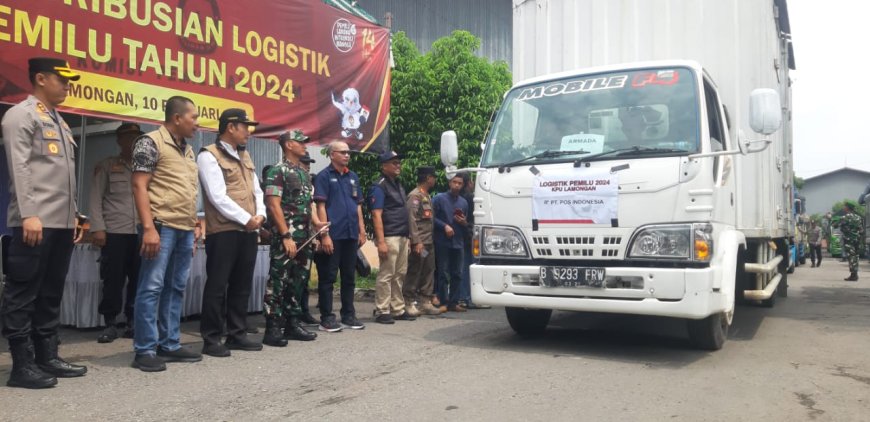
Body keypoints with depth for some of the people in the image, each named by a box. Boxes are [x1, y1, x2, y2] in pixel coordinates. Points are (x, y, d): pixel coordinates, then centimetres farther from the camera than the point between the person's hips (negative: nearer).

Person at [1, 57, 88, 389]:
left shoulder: (59, 122, 22)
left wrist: (73, 216, 17)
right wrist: (28, 214, -19)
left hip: (61, 223, 8)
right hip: (35, 222, -8)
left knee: (51, 294, 11)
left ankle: (47, 358, 18)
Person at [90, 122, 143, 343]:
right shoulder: (106, 166, 8)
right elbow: (96, 199, 2)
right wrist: (97, 228, -8)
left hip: (142, 232, 2)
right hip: (114, 232, -2)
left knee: (138, 279, 2)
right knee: (113, 280, -1)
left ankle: (133, 322, 13)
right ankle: (110, 324, 9)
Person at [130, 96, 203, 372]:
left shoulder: (188, 149, 18)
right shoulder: (151, 142, -6)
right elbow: (139, 186, -12)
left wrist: (194, 224, 17)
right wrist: (149, 228, -19)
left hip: (185, 230, 8)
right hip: (161, 226, -8)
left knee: (175, 289, 11)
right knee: (152, 288, -4)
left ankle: (170, 345, 18)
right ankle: (145, 351, 2)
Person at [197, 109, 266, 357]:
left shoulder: (244, 156, 19)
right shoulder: (209, 155, -6)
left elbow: (256, 190, 17)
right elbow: (218, 197, -14)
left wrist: (260, 215, -1)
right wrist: (246, 218, -12)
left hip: (248, 231, 8)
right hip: (223, 231, -8)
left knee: (242, 285, 11)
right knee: (217, 286, -3)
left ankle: (237, 335, 20)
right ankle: (211, 339, 6)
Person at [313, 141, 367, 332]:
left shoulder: (353, 177, 15)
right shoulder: (324, 176, -3)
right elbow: (321, 206, -9)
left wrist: (362, 231, 11)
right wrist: (325, 234, -15)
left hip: (351, 234, 6)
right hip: (333, 235, -6)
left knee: (349, 276, 11)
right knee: (328, 277, 0)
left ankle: (348, 315, 20)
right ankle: (326, 318, 7)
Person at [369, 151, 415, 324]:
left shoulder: (398, 185, 20)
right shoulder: (379, 186, -7)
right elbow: (376, 215, -15)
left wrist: (407, 236, 17)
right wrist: (381, 241, -22)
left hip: (402, 237, 9)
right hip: (389, 237, -9)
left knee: (400, 275, 11)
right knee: (386, 275, -6)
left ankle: (398, 309, 19)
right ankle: (382, 311, 0)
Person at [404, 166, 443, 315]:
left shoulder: (427, 197, 20)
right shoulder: (414, 196, -9)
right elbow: (412, 219, -17)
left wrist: (431, 241, 15)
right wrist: (416, 241, -22)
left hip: (429, 243, 9)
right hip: (419, 243, -9)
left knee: (428, 273, 10)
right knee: (414, 273, -4)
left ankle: (425, 302, 15)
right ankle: (409, 302, 3)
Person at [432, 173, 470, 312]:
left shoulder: (464, 202, 16)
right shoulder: (439, 198, 0)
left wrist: (464, 222, 2)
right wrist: (444, 226, -15)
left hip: (458, 243, 5)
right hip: (442, 242, -5)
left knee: (457, 275, 6)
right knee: (443, 274, -3)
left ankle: (454, 302, 13)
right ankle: (444, 302, 3)